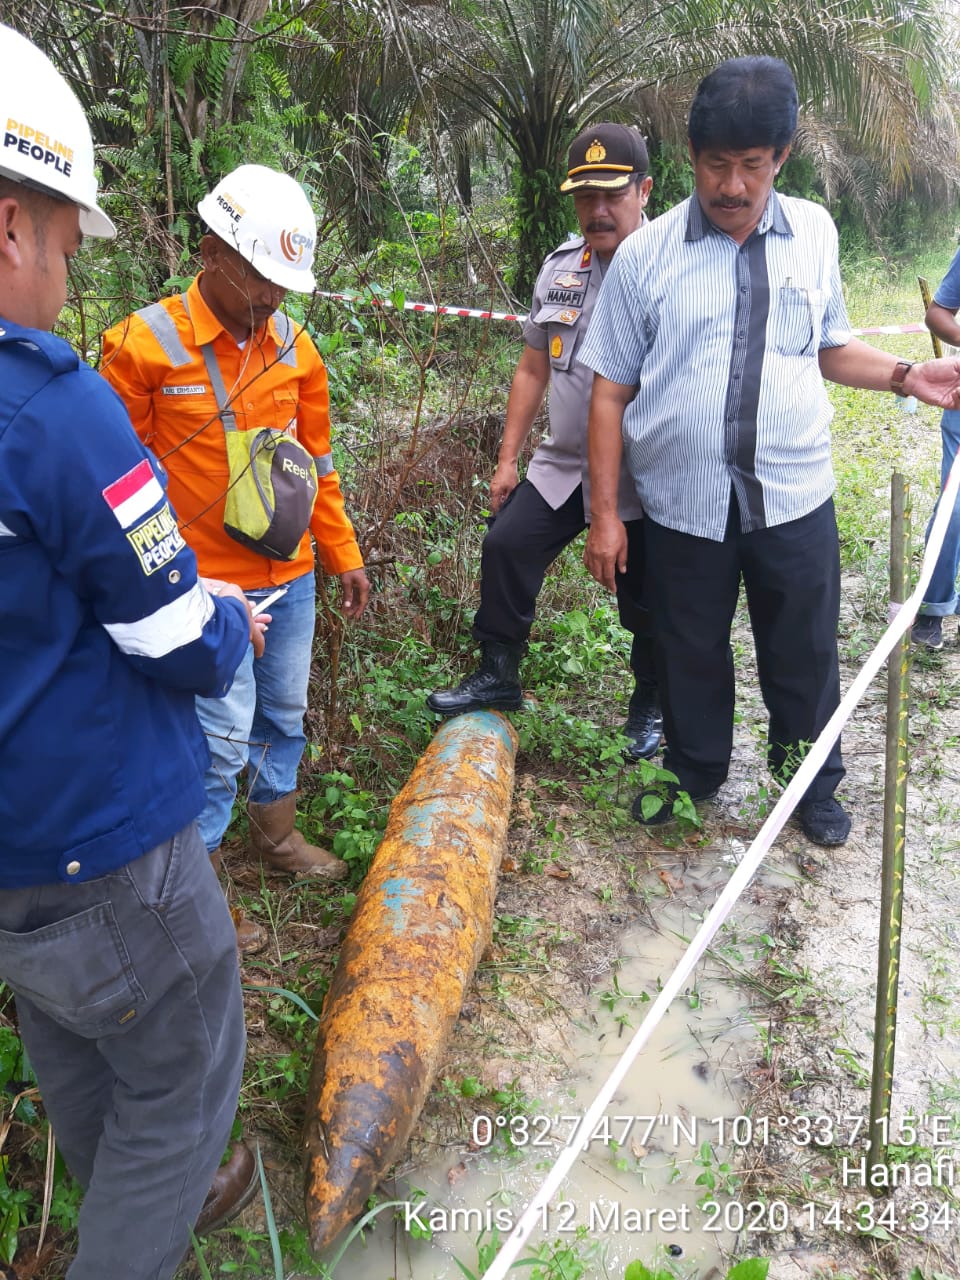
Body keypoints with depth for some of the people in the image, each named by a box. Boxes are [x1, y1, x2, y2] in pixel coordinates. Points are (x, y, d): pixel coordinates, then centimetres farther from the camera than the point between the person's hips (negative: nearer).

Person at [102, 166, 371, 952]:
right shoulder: (143, 344, -12)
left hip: (291, 577, 6)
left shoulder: (294, 346, 4)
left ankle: (277, 836, 41)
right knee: (224, 739, 0)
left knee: (285, 715, 19)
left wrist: (344, 555, 15)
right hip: (207, 587, -5)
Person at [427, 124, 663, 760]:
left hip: (642, 481, -5)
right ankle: (499, 674, 17)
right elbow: (533, 368, 13)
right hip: (562, 465, 5)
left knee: (646, 601, 8)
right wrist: (508, 457, 11)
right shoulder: (560, 266, 6)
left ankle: (651, 706, 32)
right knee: (506, 547, -2)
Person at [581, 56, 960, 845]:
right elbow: (611, 391, -3)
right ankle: (693, 772, 42)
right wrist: (605, 513, -5)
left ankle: (812, 786, 39)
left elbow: (829, 348, 15)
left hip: (794, 497, 2)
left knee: (804, 655, 14)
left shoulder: (814, 233, 3)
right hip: (683, 504, -1)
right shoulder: (644, 256, -5)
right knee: (690, 654, 16)